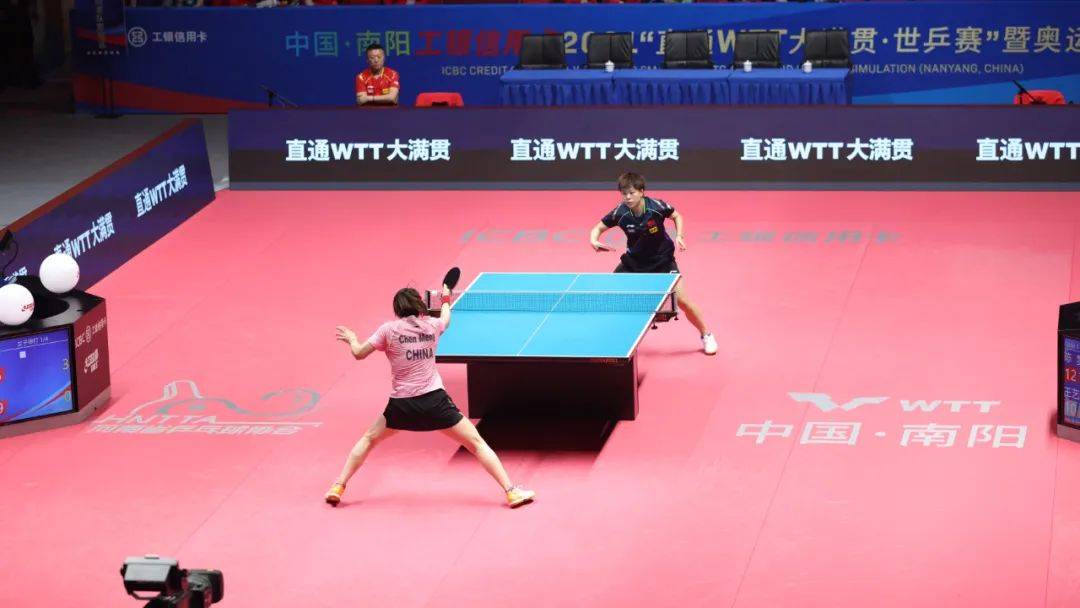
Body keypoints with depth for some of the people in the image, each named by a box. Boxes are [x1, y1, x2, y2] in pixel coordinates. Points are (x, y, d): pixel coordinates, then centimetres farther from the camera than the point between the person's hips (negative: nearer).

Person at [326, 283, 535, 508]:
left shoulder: (389, 329, -1)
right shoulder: (432, 326, 5)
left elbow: (359, 353, 5)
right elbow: (446, 319, 30)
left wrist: (352, 339, 28)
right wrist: (446, 299, 52)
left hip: (402, 405, 0)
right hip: (435, 401, 0)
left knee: (369, 439, 23)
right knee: (476, 443, 7)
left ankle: (338, 487, 18)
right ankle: (511, 491, 0)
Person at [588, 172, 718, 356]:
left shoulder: (657, 206, -24)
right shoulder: (620, 213, -22)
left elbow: (677, 216, -2)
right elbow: (598, 228, -8)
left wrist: (679, 236, -17)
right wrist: (594, 240, -29)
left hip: (662, 259, -2)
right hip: (633, 261, 2)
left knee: (682, 299, -9)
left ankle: (706, 335, 13)